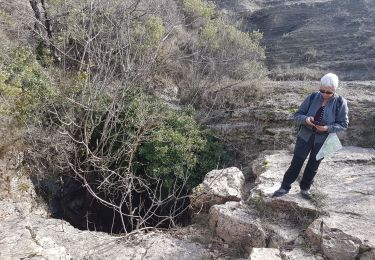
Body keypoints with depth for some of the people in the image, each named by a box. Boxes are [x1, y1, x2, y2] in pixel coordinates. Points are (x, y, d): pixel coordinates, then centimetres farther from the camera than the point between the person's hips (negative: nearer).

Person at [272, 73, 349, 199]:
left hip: (323, 140, 0)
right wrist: (305, 119, -27)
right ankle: (285, 187, 20)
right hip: (305, 136, 0)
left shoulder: (340, 102, -11)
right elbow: (297, 114, -5)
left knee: (313, 166, 15)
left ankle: (305, 188, 35)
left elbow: (343, 124, -7)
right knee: (296, 163, 6)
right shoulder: (312, 97, -8)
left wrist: (327, 128, -24)